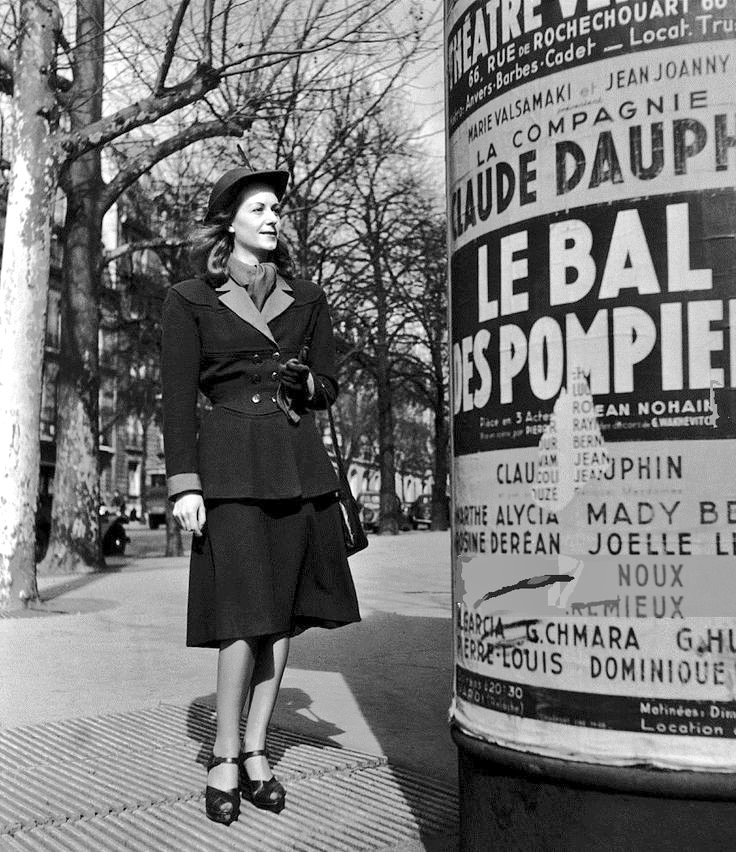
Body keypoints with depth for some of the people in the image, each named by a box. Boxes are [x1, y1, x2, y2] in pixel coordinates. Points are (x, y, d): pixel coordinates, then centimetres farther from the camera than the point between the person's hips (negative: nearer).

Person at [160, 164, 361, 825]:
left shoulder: (306, 298, 14)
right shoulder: (190, 300, 4)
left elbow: (330, 388, 17)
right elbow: (178, 398, -1)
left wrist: (305, 383, -6)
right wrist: (184, 485, -8)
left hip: (299, 463, 4)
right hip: (231, 464, -4)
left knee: (284, 610, 4)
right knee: (245, 611, -10)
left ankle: (256, 750, 16)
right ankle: (225, 758, 5)